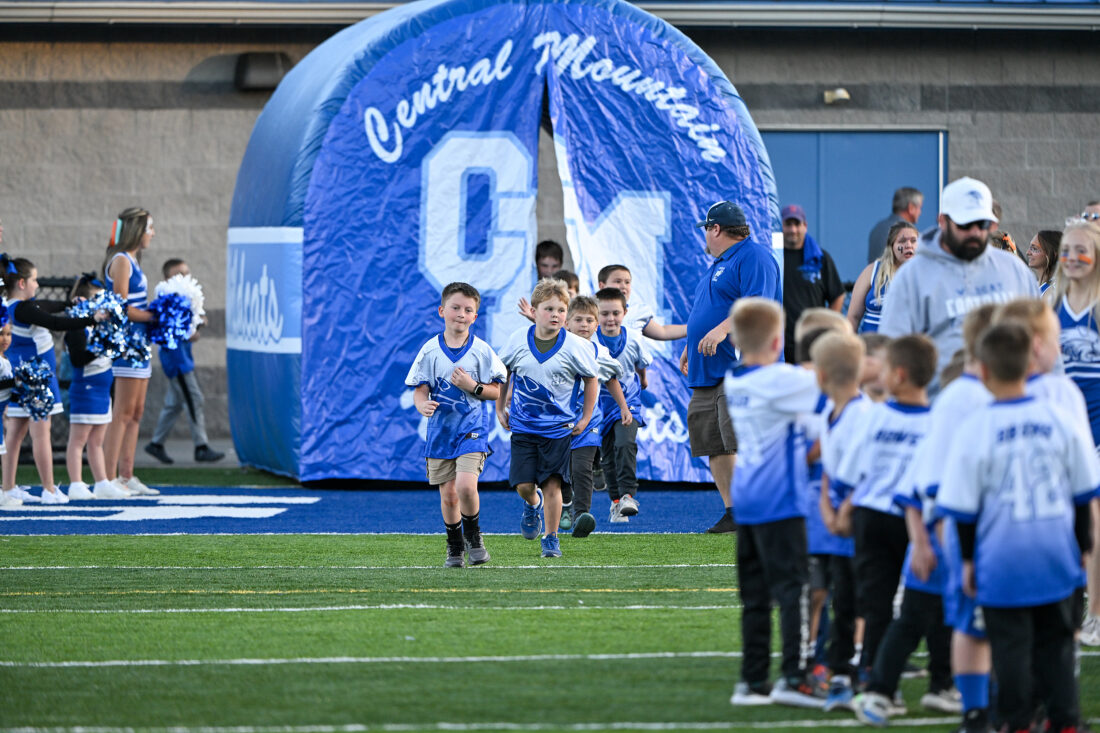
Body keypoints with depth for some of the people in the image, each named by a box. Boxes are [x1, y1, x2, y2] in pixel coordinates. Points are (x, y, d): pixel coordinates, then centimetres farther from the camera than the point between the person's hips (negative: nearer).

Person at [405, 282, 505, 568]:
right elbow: (419, 391, 2)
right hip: (440, 431, 2)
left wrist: (473, 387, -17)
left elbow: (496, 391, 1)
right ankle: (455, 546, 24)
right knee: (448, 494, 4)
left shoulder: (481, 351, -3)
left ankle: (473, 536, 5)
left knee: (465, 485, -20)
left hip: (472, 431, -2)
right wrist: (424, 405, -20)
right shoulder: (430, 351, 0)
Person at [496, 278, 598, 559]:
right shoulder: (518, 341, -4)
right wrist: (500, 409, 13)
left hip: (559, 428, -2)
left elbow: (591, 380, 5)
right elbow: (502, 373, 14)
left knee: (552, 484, -6)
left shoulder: (575, 346, -9)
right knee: (523, 485, -2)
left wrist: (585, 419, 4)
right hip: (523, 426, 2)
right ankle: (533, 504, 34)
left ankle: (551, 538, 8)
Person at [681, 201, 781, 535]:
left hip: (740, 367, -11)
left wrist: (723, 329, -30)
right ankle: (733, 511, 11)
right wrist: (690, 347, 34)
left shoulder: (754, 257, -8)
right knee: (711, 442, 7)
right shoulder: (720, 264, 25)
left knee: (742, 441, -18)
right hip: (709, 370, 11)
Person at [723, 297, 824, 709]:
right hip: (779, 501, -8)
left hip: (745, 501, 8)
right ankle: (793, 677, -13)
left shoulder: (734, 383, 9)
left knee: (755, 593, 10)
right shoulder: (779, 381, -14)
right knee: (792, 586, -7)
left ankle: (752, 681, 12)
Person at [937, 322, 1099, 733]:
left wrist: (968, 559, 7)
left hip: (1002, 562, -3)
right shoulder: (1061, 421, -3)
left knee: (1011, 645, 6)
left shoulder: (975, 430, -12)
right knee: (1056, 641, 14)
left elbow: (964, 507, -6)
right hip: (1056, 558, 3)